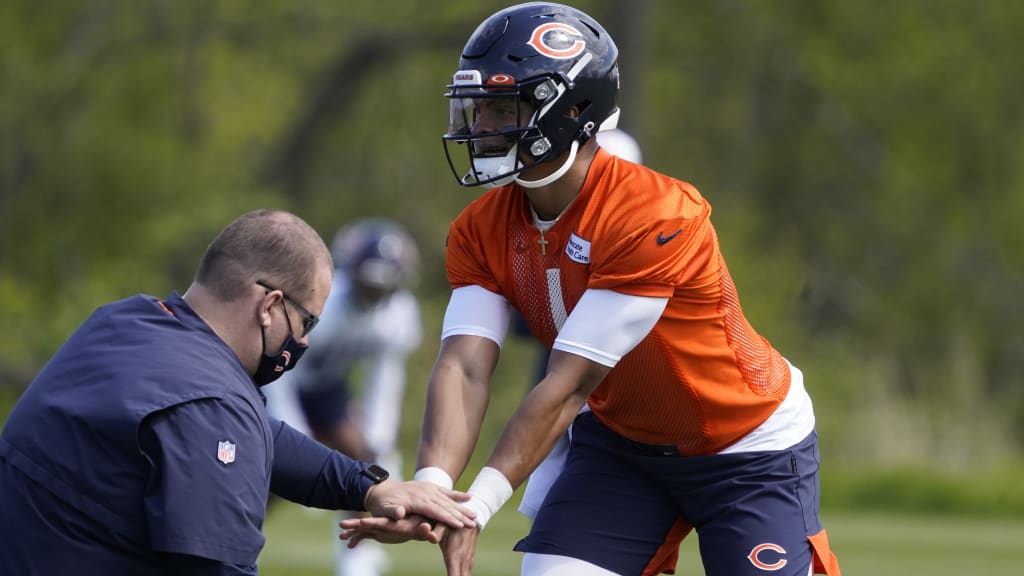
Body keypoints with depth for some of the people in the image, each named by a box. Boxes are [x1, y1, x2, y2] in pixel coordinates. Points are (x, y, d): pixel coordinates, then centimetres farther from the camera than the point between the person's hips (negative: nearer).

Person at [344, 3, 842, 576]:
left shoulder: (654, 216, -32)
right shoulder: (482, 231, -10)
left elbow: (570, 384, -34)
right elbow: (465, 367, -22)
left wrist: (478, 506, -38)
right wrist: (431, 492, -40)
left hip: (749, 449, -5)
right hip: (622, 439, 5)